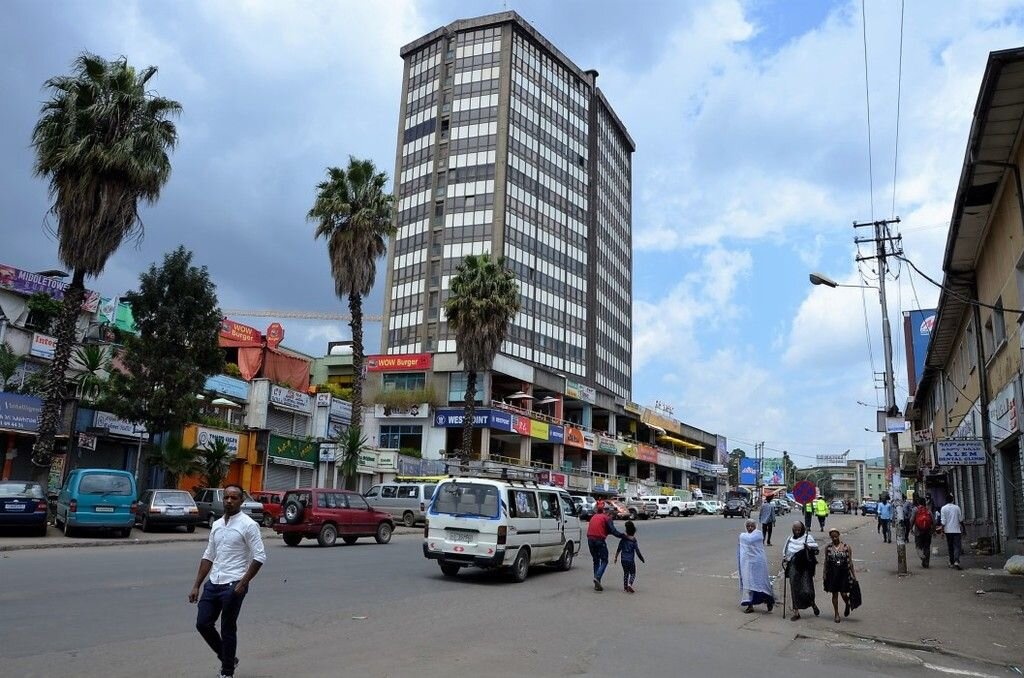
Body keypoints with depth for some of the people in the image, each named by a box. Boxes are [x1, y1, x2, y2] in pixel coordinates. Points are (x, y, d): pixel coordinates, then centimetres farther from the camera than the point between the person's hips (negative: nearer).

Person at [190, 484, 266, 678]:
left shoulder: (248, 525, -12)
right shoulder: (217, 525, 10)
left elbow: (260, 557, -15)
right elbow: (208, 556, 15)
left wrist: (243, 584, -19)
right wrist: (196, 585, 10)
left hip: (233, 585, -7)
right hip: (213, 583, 7)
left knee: (227, 629, 2)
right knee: (203, 624, 7)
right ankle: (228, 658, 28)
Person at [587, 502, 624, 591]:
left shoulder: (594, 516, 20)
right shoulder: (607, 518, -2)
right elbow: (613, 531, -11)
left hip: (590, 540, 7)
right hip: (599, 540, -7)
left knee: (596, 561, 16)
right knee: (604, 561, 4)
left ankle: (597, 584, 15)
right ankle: (597, 577, -17)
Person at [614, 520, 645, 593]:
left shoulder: (623, 540, -1)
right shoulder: (634, 541, -11)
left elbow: (618, 550, 3)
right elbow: (638, 552, -11)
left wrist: (616, 557, 16)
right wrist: (643, 561, -1)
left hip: (623, 560, 4)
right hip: (631, 560, -4)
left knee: (626, 573, 19)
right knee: (633, 574, 8)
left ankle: (625, 586, 20)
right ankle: (629, 585, -15)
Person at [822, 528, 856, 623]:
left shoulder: (846, 547, -1)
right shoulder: (828, 548, 3)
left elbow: (850, 562, 3)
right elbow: (826, 562, 9)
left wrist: (853, 574, 1)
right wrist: (824, 574, 5)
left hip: (844, 573, -1)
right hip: (832, 574, 2)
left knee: (844, 593, -4)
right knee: (834, 594, 6)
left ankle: (848, 605, 31)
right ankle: (836, 614, 18)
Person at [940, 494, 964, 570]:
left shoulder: (943, 508, -5)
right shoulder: (957, 507, -4)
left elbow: (943, 521, -7)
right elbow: (960, 519, 5)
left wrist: (942, 529, 1)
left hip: (948, 530, 1)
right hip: (956, 530, -1)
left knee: (950, 547, 12)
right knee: (957, 546, -2)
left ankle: (951, 563, 17)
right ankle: (956, 561, -20)